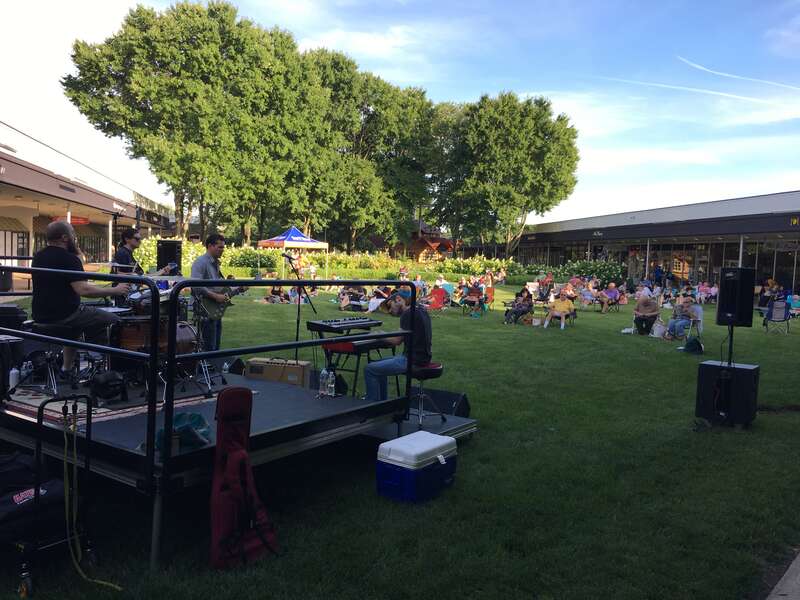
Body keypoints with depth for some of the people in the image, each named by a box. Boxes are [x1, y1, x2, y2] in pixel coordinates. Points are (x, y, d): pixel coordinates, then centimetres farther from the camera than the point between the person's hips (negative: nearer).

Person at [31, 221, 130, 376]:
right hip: (63, 316, -9)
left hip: (40, 315, 9)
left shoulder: (38, 256, 10)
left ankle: (67, 368, 31)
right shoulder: (68, 258, -17)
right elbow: (83, 290, -28)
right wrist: (115, 290, -22)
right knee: (113, 320, 0)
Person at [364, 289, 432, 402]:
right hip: (422, 357, 10)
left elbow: (397, 340, -13)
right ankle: (382, 401, 30)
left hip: (413, 360, -10)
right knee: (380, 364, 25)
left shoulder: (408, 314, -14)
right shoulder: (421, 310, 14)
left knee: (369, 369, -7)